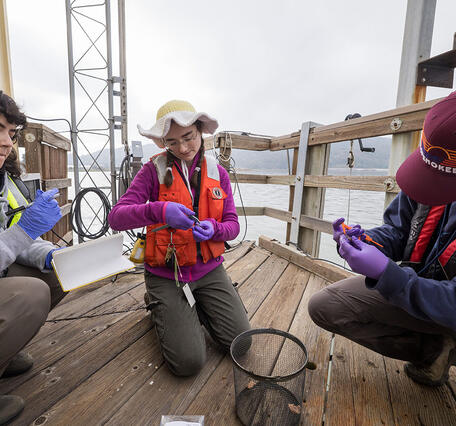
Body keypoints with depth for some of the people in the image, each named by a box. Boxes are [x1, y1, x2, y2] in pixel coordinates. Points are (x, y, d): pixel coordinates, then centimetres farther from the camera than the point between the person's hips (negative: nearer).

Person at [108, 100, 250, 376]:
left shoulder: (218, 173, 2)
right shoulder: (154, 171, -8)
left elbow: (233, 225, 2)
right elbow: (116, 218, -16)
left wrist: (213, 229, -21)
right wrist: (159, 210, -35)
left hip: (209, 270, 4)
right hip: (166, 274, -3)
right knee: (188, 362, -10)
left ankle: (197, 307, 22)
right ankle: (162, 309, 19)